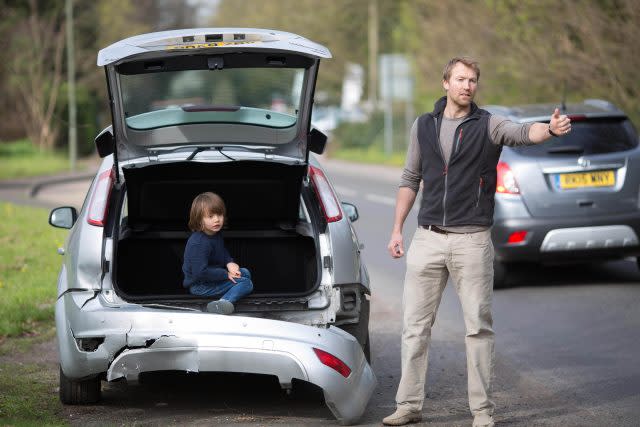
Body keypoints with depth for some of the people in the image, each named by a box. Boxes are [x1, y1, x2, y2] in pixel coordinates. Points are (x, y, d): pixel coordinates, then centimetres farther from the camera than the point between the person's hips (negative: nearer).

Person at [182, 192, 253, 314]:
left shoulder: (216, 233, 0)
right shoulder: (199, 244, -30)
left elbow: (223, 251, 19)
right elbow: (200, 272, -33)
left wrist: (229, 263, -4)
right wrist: (226, 274, -23)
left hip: (214, 275, 10)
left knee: (245, 273, 18)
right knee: (246, 284, -16)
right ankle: (225, 302, -42)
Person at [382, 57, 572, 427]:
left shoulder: (488, 126, -2)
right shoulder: (423, 126, 9)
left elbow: (523, 133, -23)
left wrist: (550, 129, -45)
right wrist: (397, 229, 10)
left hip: (472, 241, -3)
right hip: (428, 239, 3)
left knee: (479, 327, 0)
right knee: (415, 326, 4)